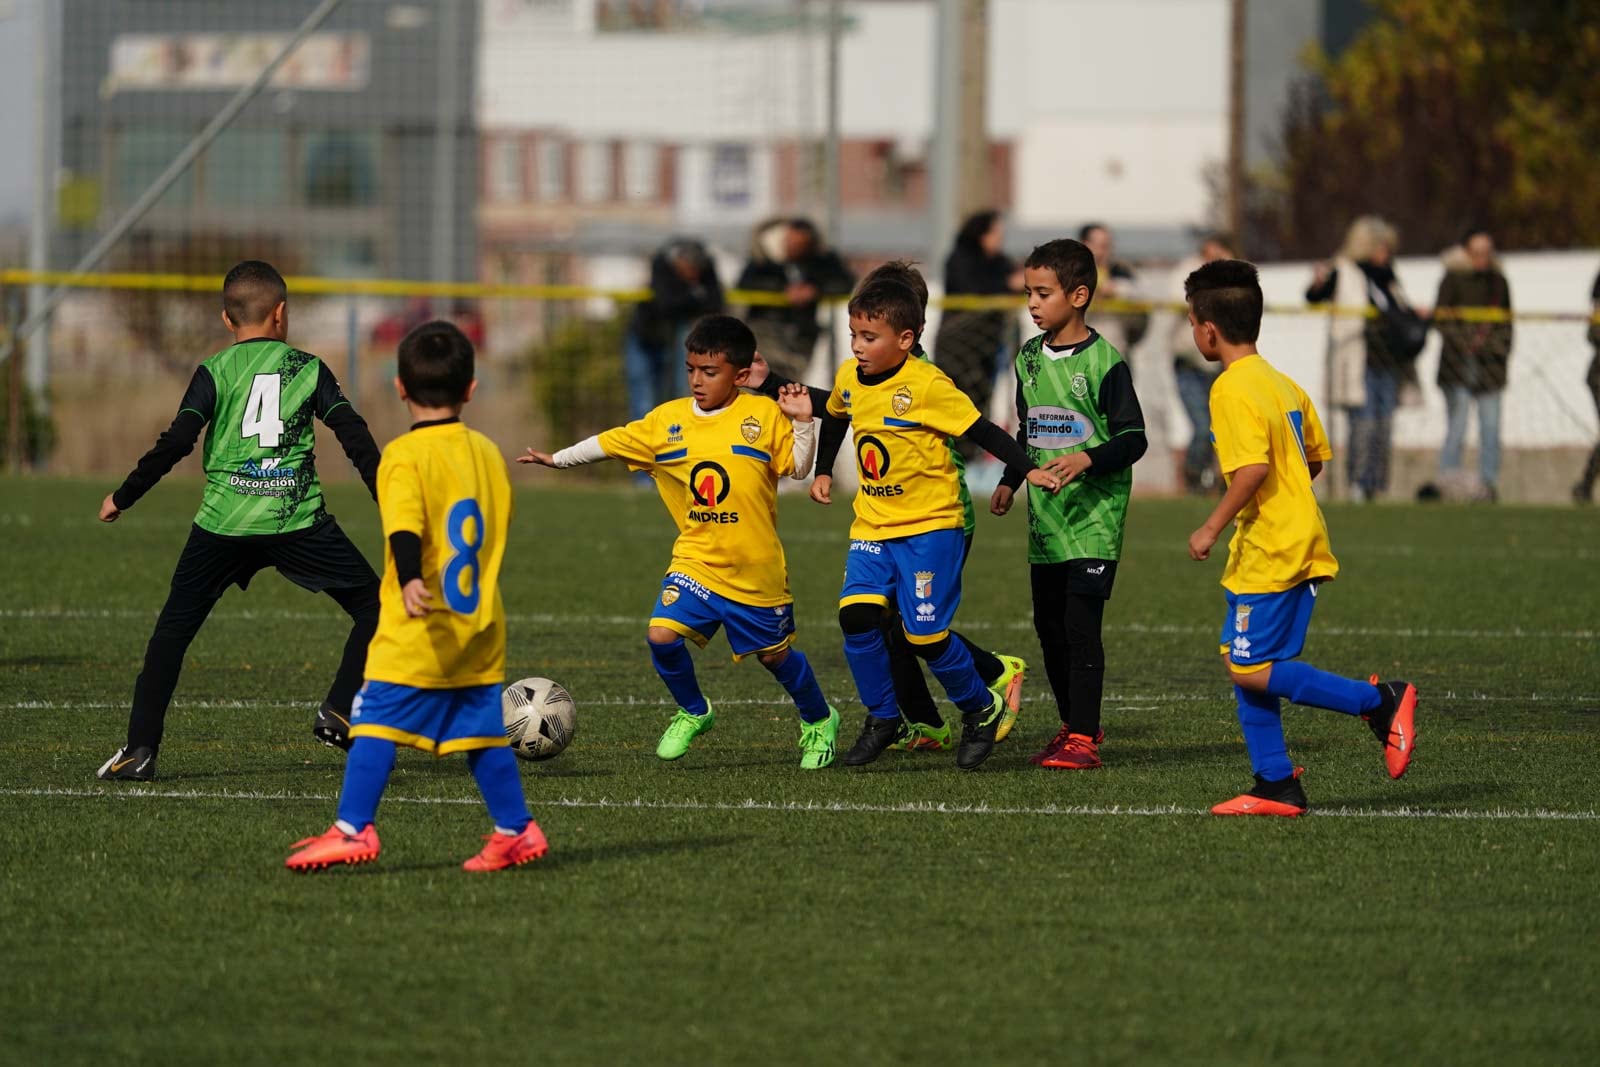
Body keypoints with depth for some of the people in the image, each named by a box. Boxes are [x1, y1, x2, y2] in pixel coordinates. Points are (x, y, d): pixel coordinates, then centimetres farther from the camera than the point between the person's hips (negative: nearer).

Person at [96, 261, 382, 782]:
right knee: (373, 607, 14)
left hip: (223, 524, 0)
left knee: (173, 629, 10)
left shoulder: (215, 372, 4)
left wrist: (123, 497, 7)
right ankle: (339, 711, 0)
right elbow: (355, 437, 3)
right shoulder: (309, 368, 7)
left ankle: (140, 748, 3)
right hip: (299, 521, 0)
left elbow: (176, 443, -3)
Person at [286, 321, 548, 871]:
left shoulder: (405, 455, -10)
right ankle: (517, 831, 16)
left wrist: (410, 581, -40)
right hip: (481, 629, 6)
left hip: (418, 634, -6)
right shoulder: (487, 453, 11)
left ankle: (353, 829, -12)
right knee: (482, 731, 14)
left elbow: (404, 526, -26)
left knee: (375, 722, -6)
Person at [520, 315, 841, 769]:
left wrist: (802, 423, -16)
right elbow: (611, 442, 10)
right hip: (696, 560, 2)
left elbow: (798, 467, -3)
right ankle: (693, 713, 11)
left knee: (775, 653, 9)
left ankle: (819, 721, 37)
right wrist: (558, 459, 9)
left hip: (757, 569, -2)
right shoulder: (667, 421, 1)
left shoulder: (764, 416, -6)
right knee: (663, 635, -16)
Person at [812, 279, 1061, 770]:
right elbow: (836, 417, 26)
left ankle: (981, 710, 18)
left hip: (930, 526, -6)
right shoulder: (849, 379, 3)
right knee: (856, 615, -12)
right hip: (872, 526, 6)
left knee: (925, 634, -7)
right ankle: (881, 719, 6)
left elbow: (981, 430, -14)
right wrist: (822, 472, 22)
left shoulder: (928, 385, -17)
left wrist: (1028, 470, -21)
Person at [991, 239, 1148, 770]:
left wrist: (1089, 459, -24)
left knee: (1080, 624, -12)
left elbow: (1133, 439, -9)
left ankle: (1084, 737, -10)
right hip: (1045, 514, 7)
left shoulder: (1104, 362, -10)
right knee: (1049, 626, 10)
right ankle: (1073, 723, 24)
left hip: (1094, 514, -7)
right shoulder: (1029, 358, 11)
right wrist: (1010, 481, 13)